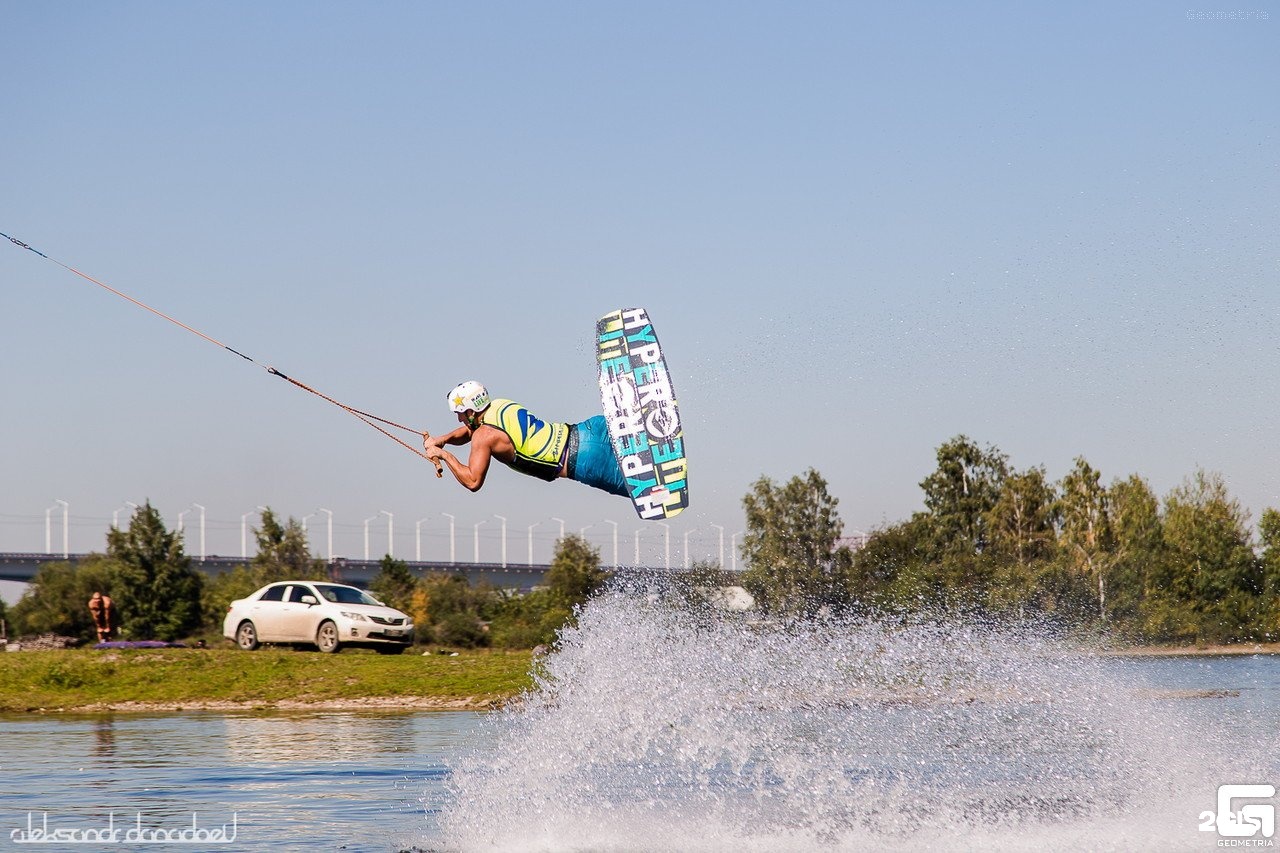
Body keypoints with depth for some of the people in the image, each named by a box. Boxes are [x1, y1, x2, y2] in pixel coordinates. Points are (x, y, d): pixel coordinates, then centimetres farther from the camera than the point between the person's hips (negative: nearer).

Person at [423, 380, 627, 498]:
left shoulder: (484, 437, -10)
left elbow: (473, 482, -10)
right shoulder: (500, 406, 13)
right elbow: (469, 430, 32)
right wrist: (443, 439, 15)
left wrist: (444, 455, -2)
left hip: (585, 461, -8)